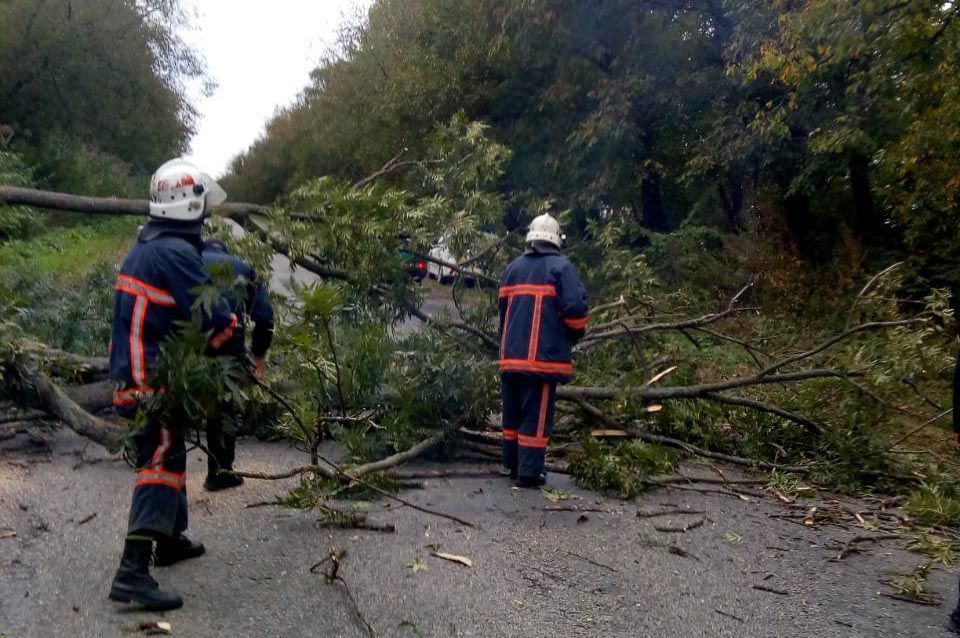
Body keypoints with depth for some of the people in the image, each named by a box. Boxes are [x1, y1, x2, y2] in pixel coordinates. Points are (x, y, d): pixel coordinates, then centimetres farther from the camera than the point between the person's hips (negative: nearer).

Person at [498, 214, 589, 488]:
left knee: (513, 412, 16)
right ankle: (529, 472, 2)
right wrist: (575, 335, 6)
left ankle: (511, 463, 27)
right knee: (536, 415, -1)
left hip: (511, 354, 6)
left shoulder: (513, 267, 13)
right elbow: (575, 308, -13)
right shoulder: (561, 267, -5)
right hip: (544, 356, -6)